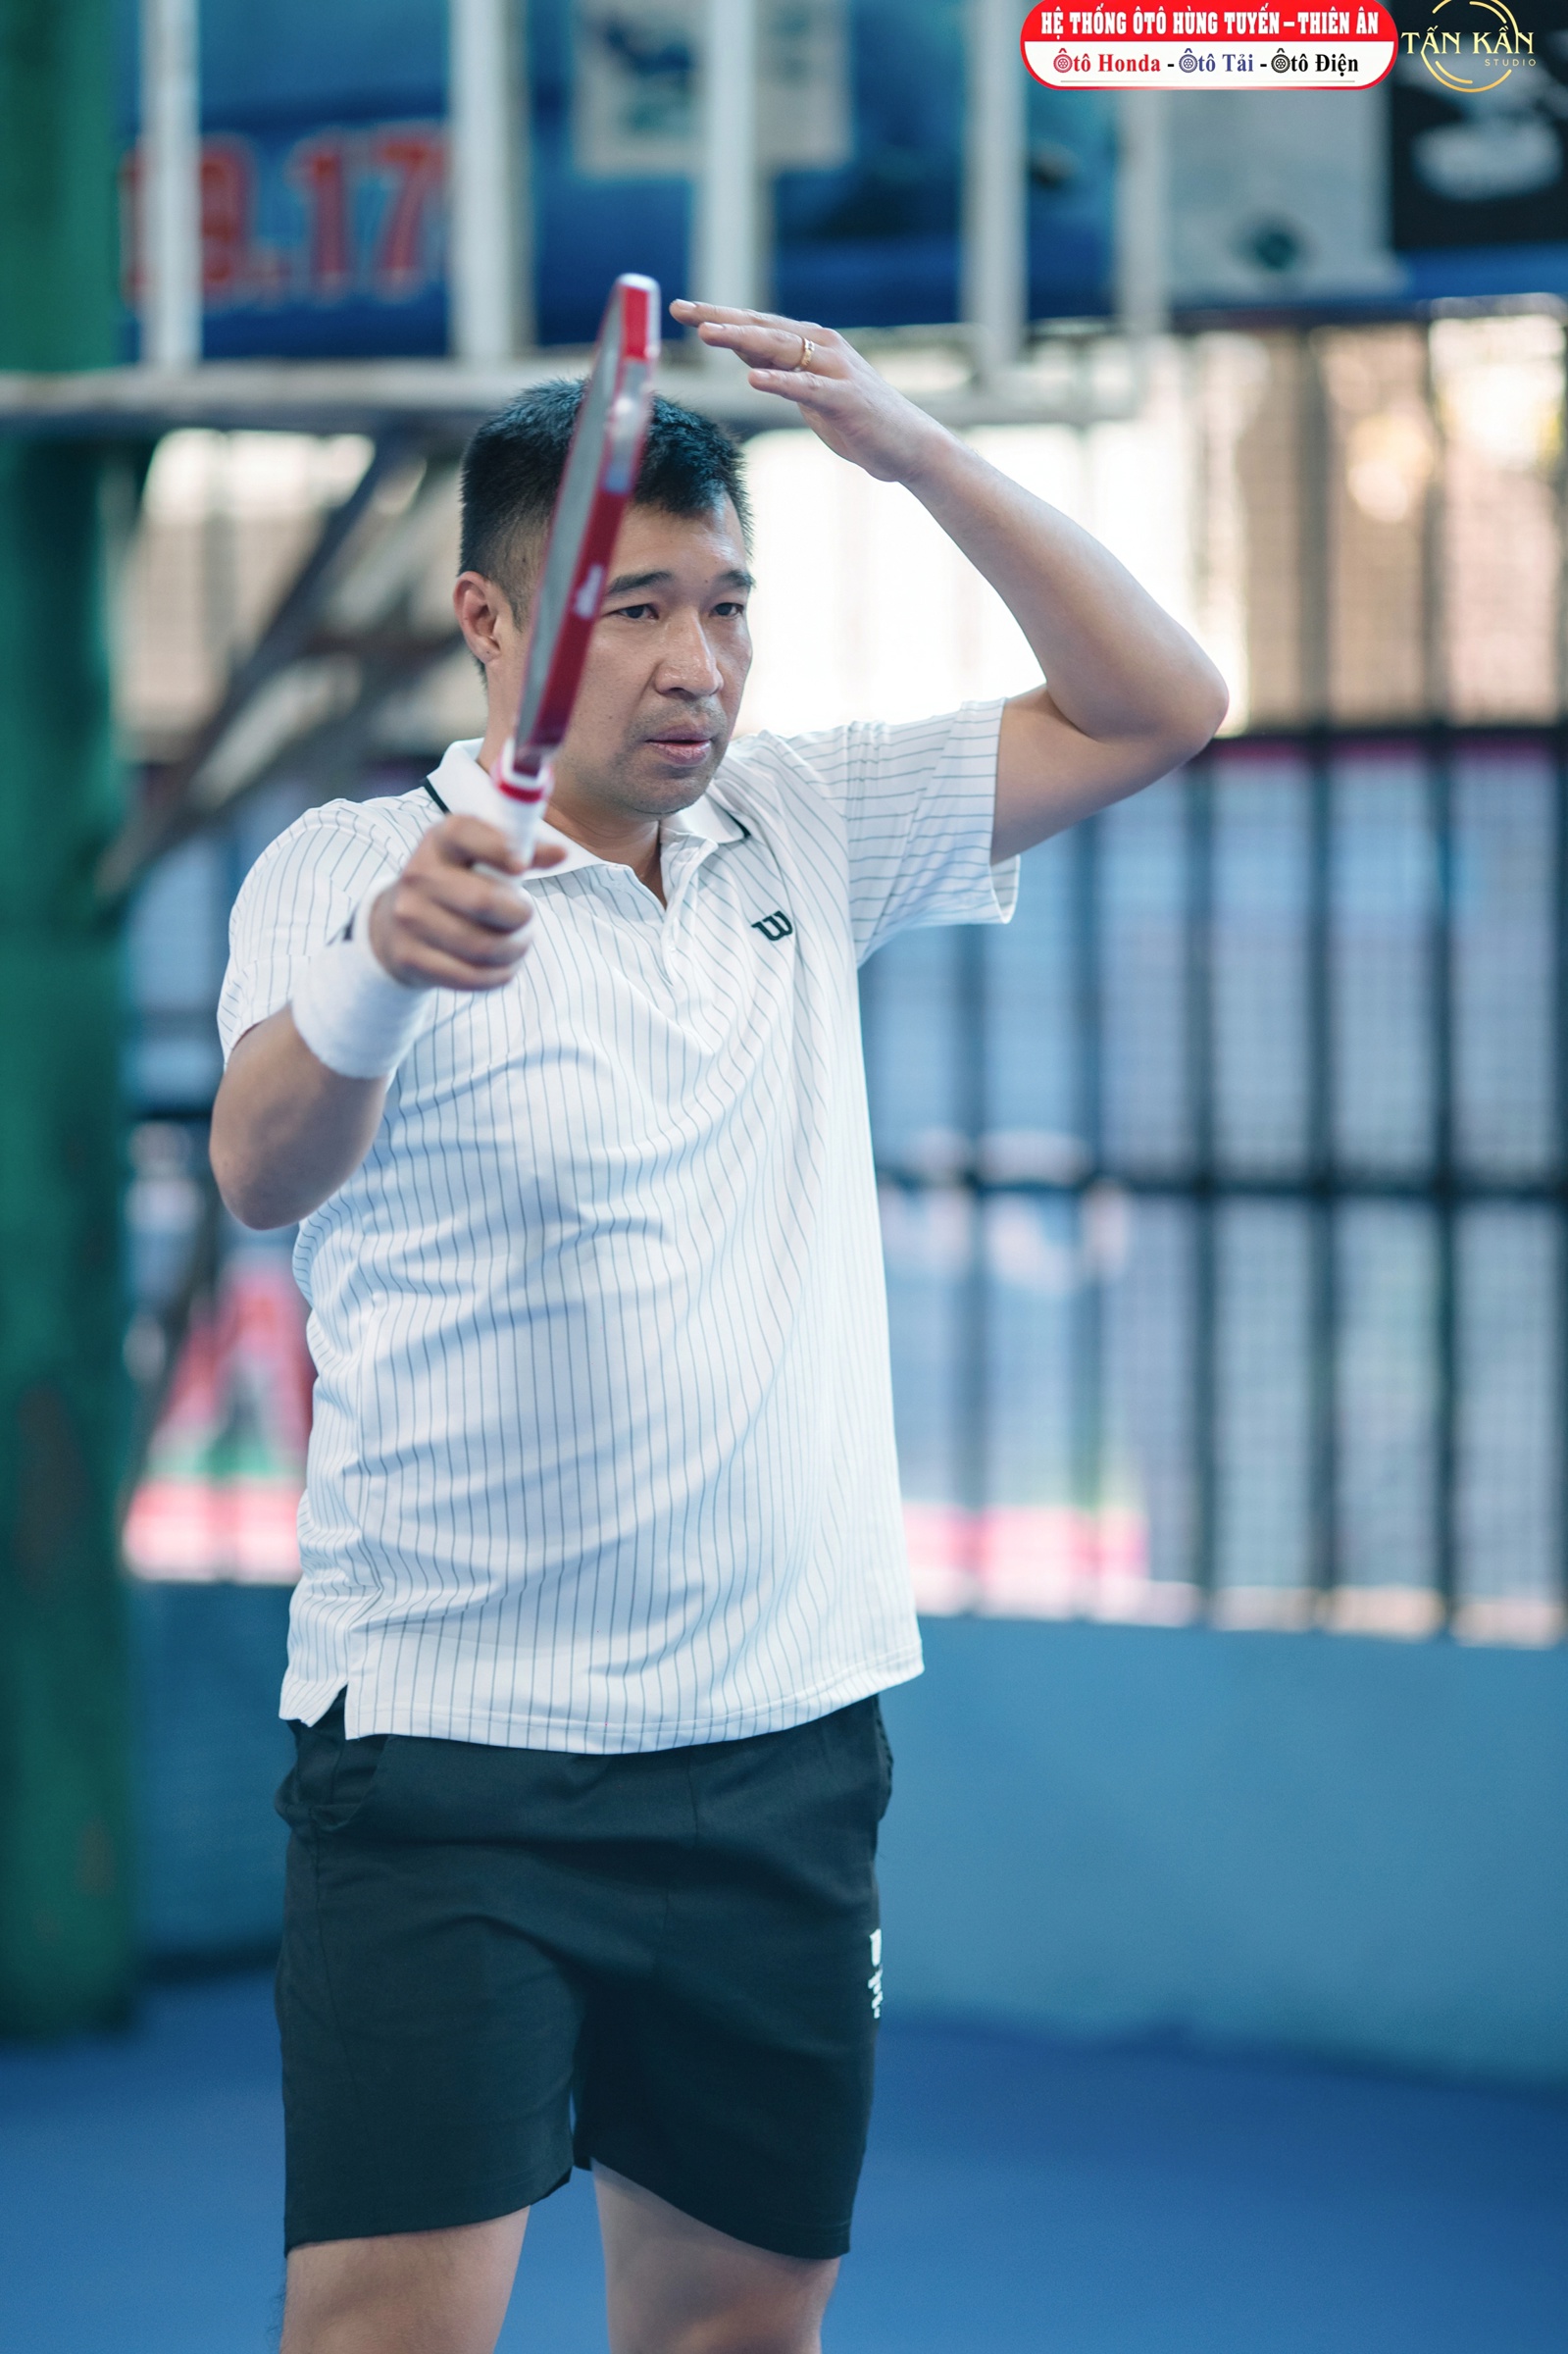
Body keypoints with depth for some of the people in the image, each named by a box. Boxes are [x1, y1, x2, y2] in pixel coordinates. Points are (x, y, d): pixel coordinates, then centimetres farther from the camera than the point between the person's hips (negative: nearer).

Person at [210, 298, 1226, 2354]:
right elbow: (268, 1170, -23)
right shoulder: (351, 869, -6)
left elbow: (1153, 708, 9)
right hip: (452, 1756, -5)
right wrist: (381, 968, -45)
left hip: (784, 1744, 5)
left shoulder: (804, 836, 10)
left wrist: (916, 452, -5)